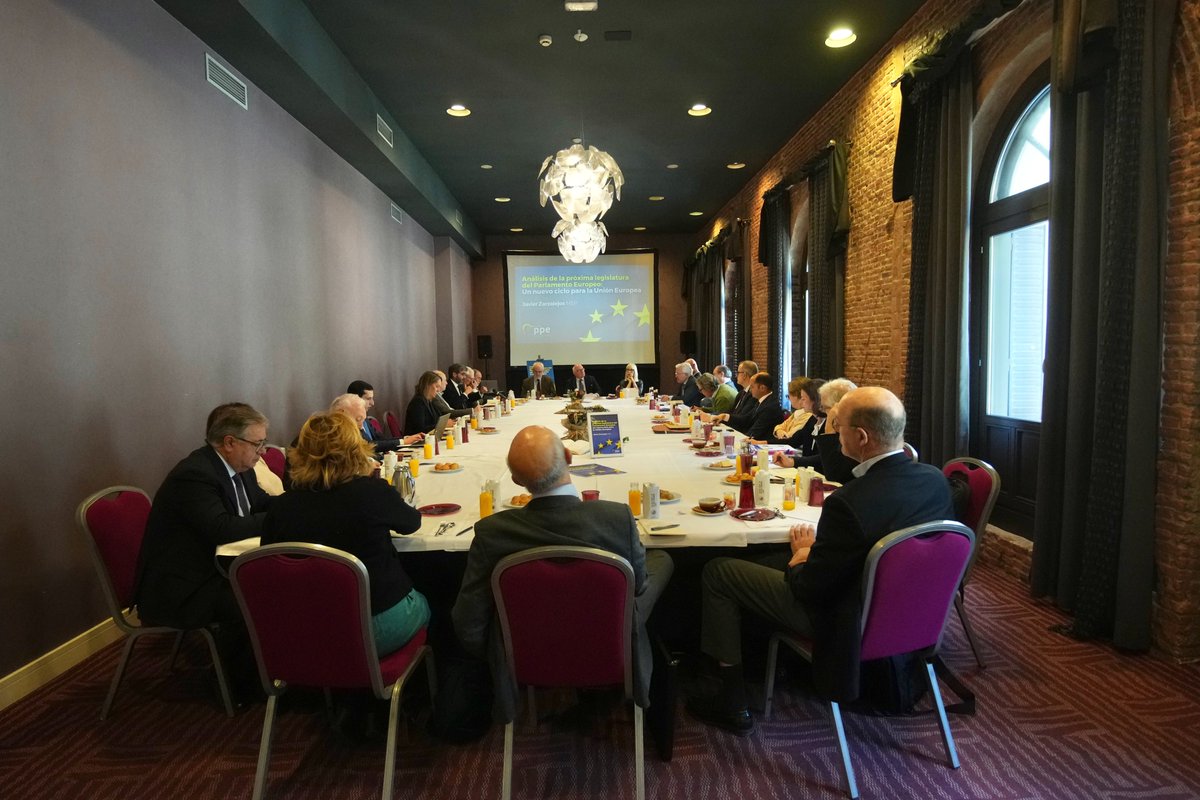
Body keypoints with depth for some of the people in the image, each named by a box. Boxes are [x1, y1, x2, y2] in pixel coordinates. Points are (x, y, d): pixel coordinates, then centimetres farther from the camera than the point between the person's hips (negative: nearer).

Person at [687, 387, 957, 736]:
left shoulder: (848, 503, -35)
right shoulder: (936, 480, -12)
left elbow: (808, 589, -22)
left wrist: (803, 550, -1)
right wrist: (817, 547, 5)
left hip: (849, 627, -8)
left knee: (717, 572, 2)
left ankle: (731, 701, 13)